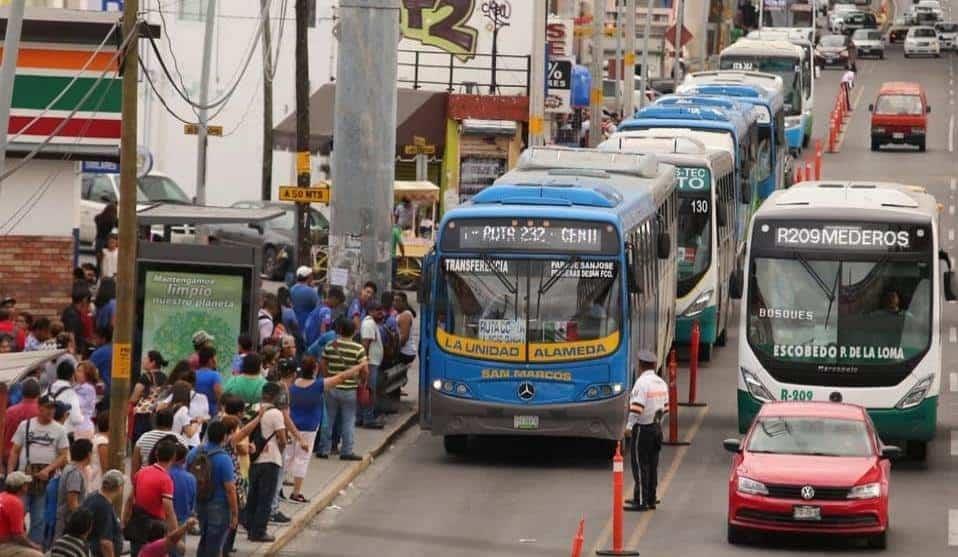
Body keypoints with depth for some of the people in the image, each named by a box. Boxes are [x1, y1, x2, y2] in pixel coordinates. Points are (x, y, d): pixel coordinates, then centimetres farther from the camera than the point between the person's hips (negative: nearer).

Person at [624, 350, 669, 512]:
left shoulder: (642, 382, -17)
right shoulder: (661, 383, 9)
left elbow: (636, 408, -22)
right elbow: (665, 407, 13)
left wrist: (630, 424, -13)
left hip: (643, 428, -8)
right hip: (657, 427, 8)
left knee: (640, 464, -3)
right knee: (652, 464, 13)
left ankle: (641, 501, -3)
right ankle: (651, 499, 17)